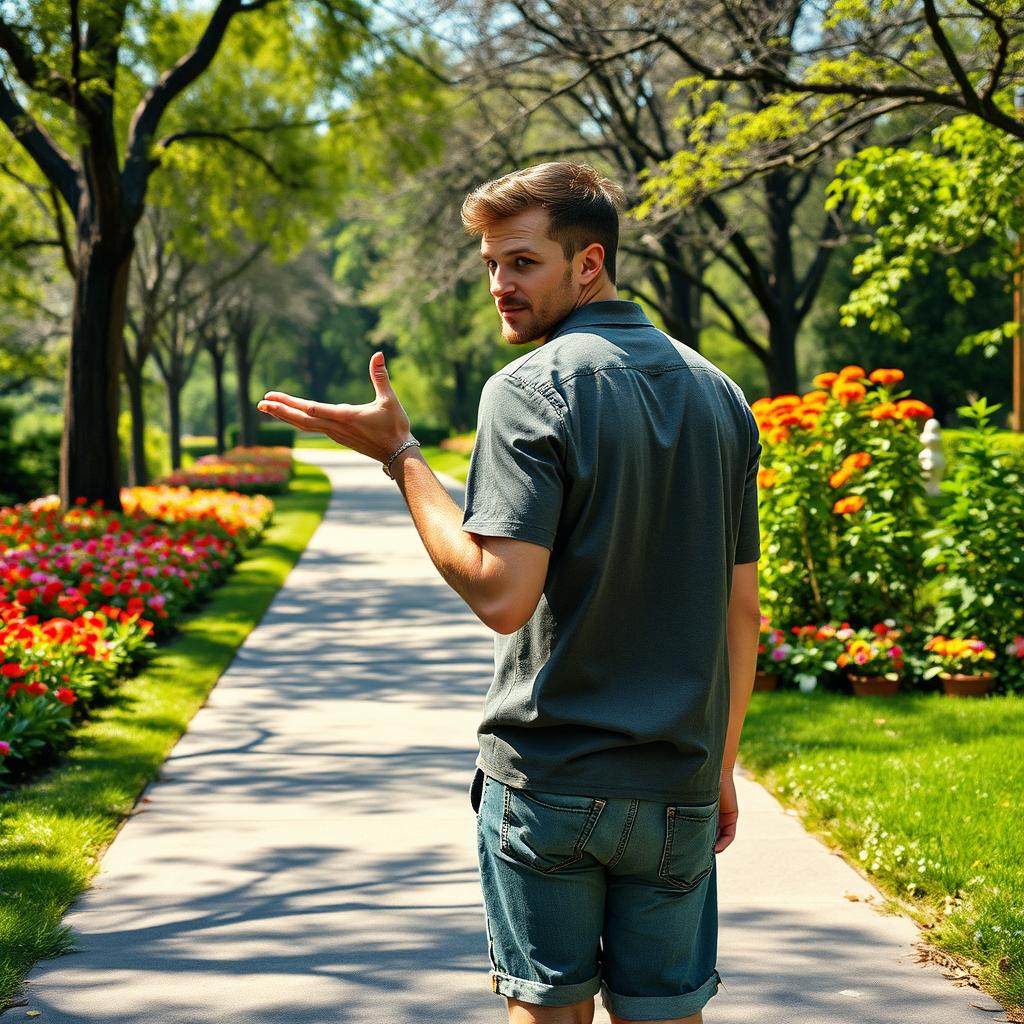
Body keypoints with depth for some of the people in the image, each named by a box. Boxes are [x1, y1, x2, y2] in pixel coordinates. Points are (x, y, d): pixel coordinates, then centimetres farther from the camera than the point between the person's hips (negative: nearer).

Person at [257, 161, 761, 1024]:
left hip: (549, 780, -5)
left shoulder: (532, 388, -12)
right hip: (679, 788, 5)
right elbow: (743, 611, 11)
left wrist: (398, 452, -12)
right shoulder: (721, 396, 8)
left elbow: (500, 594, -21)